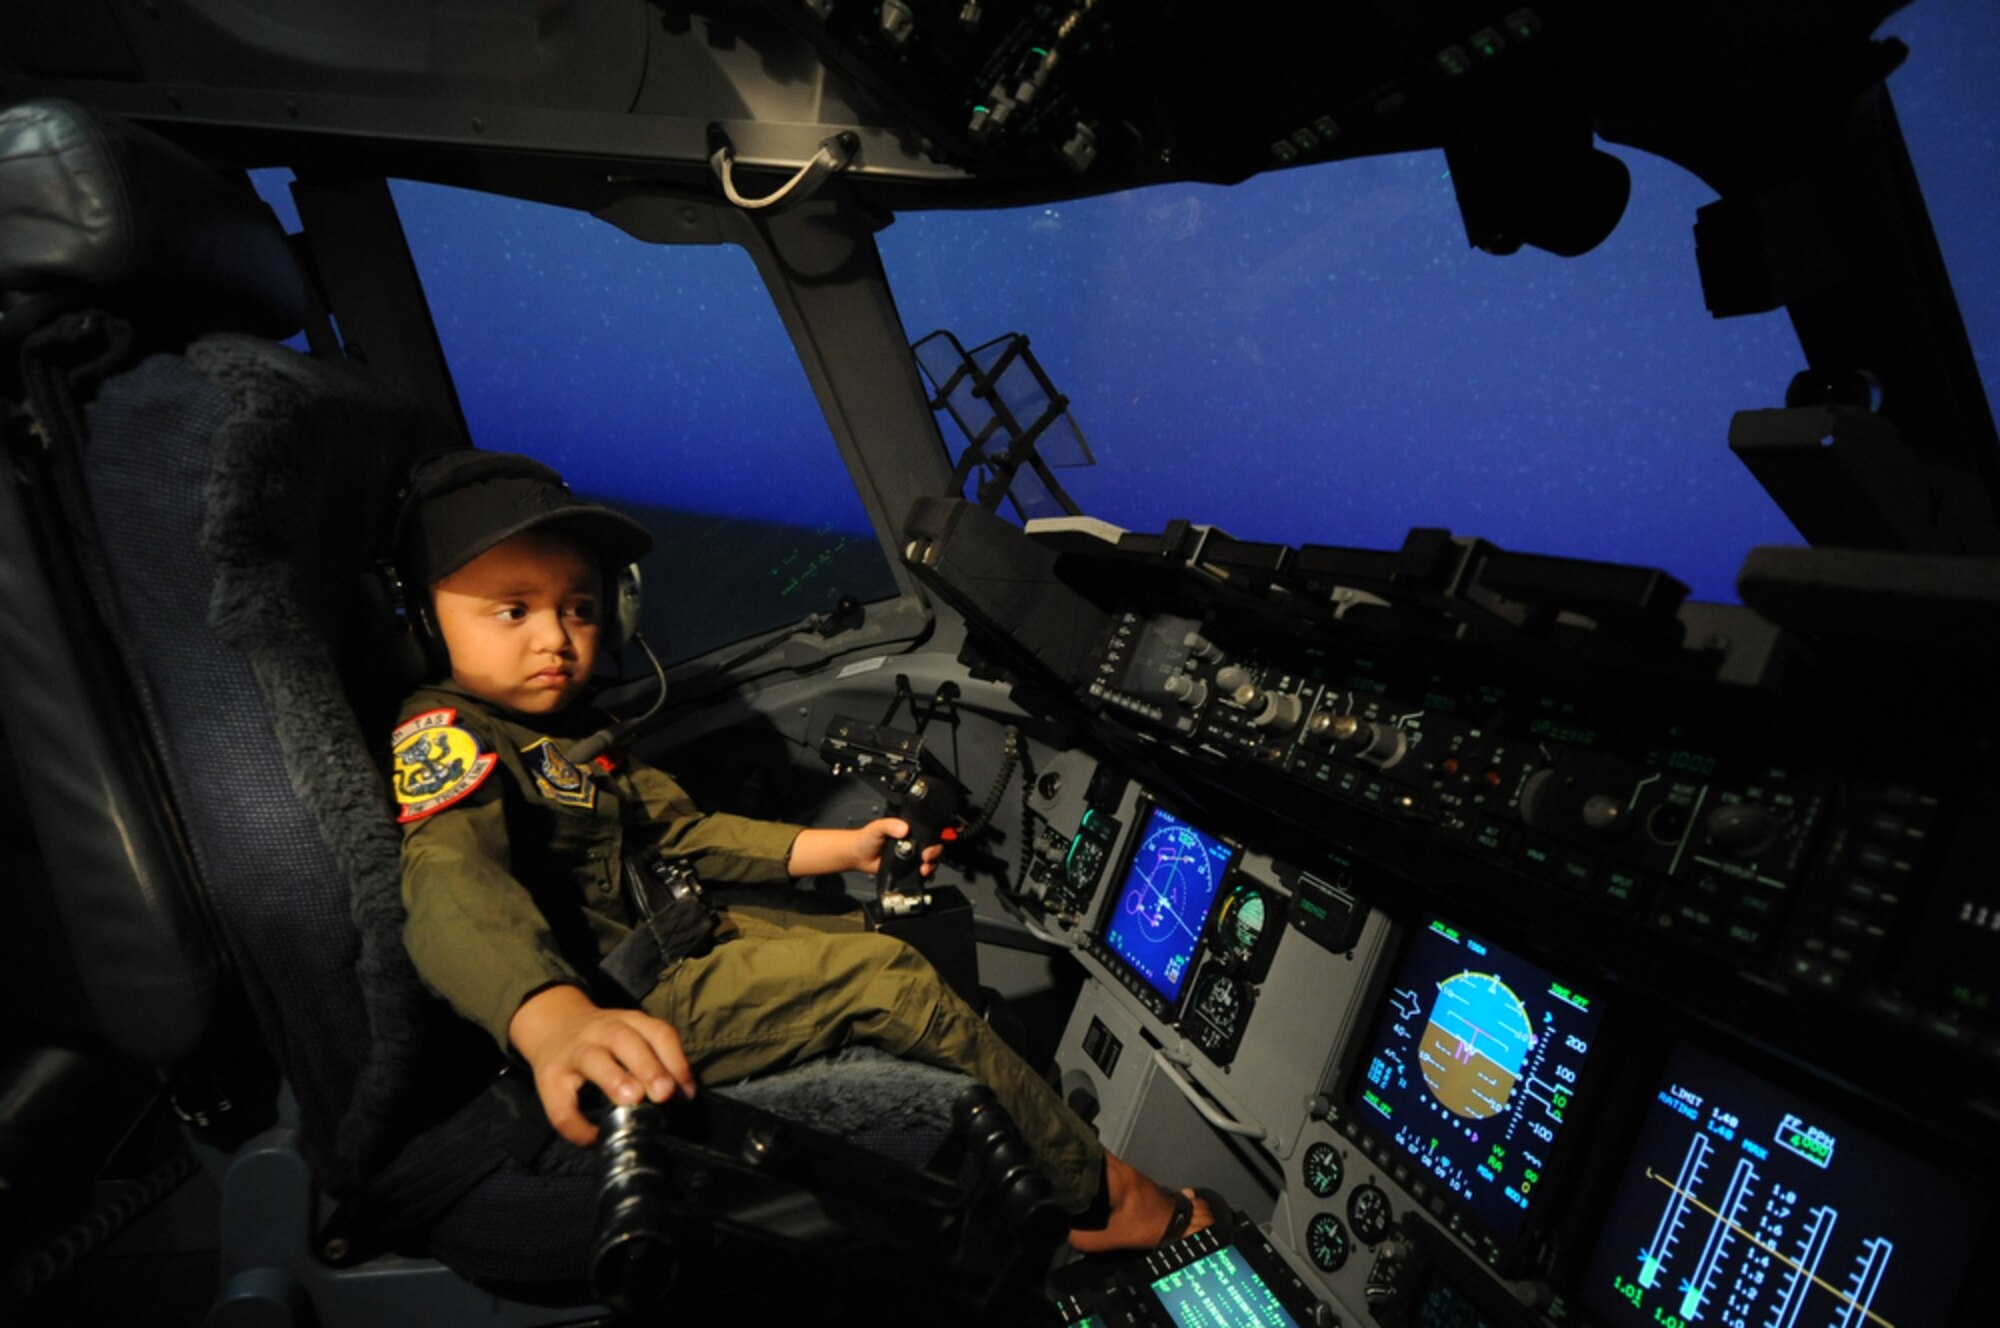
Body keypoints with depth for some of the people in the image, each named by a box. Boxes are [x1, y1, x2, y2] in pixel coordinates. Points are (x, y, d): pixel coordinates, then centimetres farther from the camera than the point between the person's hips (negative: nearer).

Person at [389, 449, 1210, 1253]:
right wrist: (557, 1022, -60)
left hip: (675, 940, 10)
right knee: (885, 980, -17)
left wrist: (842, 849, 9)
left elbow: (682, 830, 18)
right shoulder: (441, 736, -18)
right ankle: (1098, 1197, -1)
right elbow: (452, 884, -39)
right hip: (617, 1002, -10)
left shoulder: (567, 722, 14)